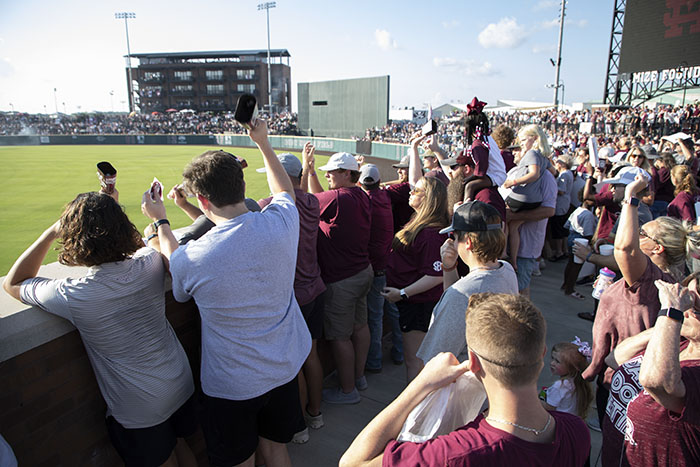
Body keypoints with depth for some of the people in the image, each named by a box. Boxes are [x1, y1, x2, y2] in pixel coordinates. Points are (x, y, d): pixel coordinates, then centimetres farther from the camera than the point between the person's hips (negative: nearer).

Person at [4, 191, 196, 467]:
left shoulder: (73, 296, -25)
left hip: (140, 410, -4)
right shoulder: (149, 263, -15)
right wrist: (111, 211, 12)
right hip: (183, 384, 4)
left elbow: (13, 283, -3)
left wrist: (51, 232, -8)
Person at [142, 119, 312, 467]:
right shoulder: (280, 223, -19)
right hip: (284, 369, 4)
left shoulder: (190, 258, -26)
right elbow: (284, 191, 8)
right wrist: (263, 142, 19)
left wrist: (161, 222, 9)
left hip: (231, 384, -4)